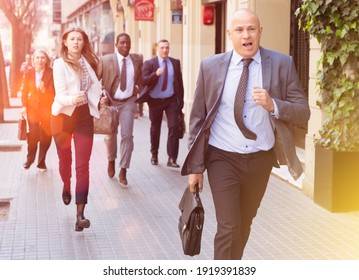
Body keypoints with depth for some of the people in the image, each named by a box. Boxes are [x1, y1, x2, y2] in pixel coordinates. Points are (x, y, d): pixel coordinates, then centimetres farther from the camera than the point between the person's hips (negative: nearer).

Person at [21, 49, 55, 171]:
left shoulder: (51, 73, -6)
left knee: (46, 136, 3)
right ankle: (30, 158, 9)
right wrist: (24, 106, 4)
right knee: (33, 133, -12)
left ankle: (41, 161, 20)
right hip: (33, 107, 1)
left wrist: (44, 89, -24)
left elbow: (54, 92, -7)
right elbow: (25, 91, 10)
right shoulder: (29, 73, 4)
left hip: (47, 108, -1)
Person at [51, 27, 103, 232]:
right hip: (64, 115, -2)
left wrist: (99, 100, 1)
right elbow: (60, 94, -18)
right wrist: (72, 99, -37)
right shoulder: (60, 63, -8)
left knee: (83, 164, -7)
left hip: (84, 116, 2)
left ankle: (80, 213, -10)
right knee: (65, 160, 14)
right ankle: (67, 187, 49)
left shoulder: (89, 62, 5)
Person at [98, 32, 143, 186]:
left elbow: (140, 75, 20)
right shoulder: (106, 60, -8)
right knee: (110, 135, 13)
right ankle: (111, 160, 41)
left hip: (128, 103, 1)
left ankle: (123, 171, -5)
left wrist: (137, 86, 4)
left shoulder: (137, 59, 0)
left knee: (127, 135, -11)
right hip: (110, 102, -1)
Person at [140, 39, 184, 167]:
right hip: (155, 101, -1)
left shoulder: (175, 63, 4)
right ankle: (154, 155, 33)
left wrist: (181, 100, 5)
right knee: (155, 129, 12)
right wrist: (155, 74, -31)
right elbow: (144, 81, -14)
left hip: (171, 100, 1)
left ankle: (172, 159, -9)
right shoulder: (149, 63, -4)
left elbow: (179, 81, 8)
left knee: (174, 127, -11)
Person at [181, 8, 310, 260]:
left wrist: (273, 105, -25)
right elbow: (198, 117, 0)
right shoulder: (211, 66, -5)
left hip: (261, 160, 2)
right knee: (228, 227, -8)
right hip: (223, 158, -2)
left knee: (245, 225, 19)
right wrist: (195, 166, -1)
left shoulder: (282, 64, -5)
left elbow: (303, 112, -5)